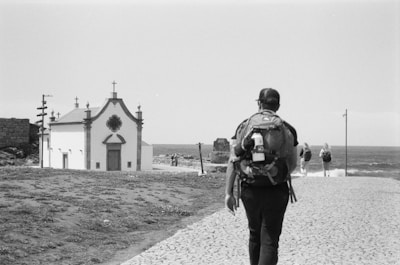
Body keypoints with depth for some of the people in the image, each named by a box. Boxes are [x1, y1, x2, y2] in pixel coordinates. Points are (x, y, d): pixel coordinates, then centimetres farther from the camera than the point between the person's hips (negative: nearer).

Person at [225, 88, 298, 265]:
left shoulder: (244, 126, 0)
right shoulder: (287, 129, -1)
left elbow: (232, 161, -5)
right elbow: (293, 164, 8)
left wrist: (229, 193, -3)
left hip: (250, 190, 2)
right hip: (276, 191, -2)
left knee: (254, 235, 21)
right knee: (269, 240, 0)